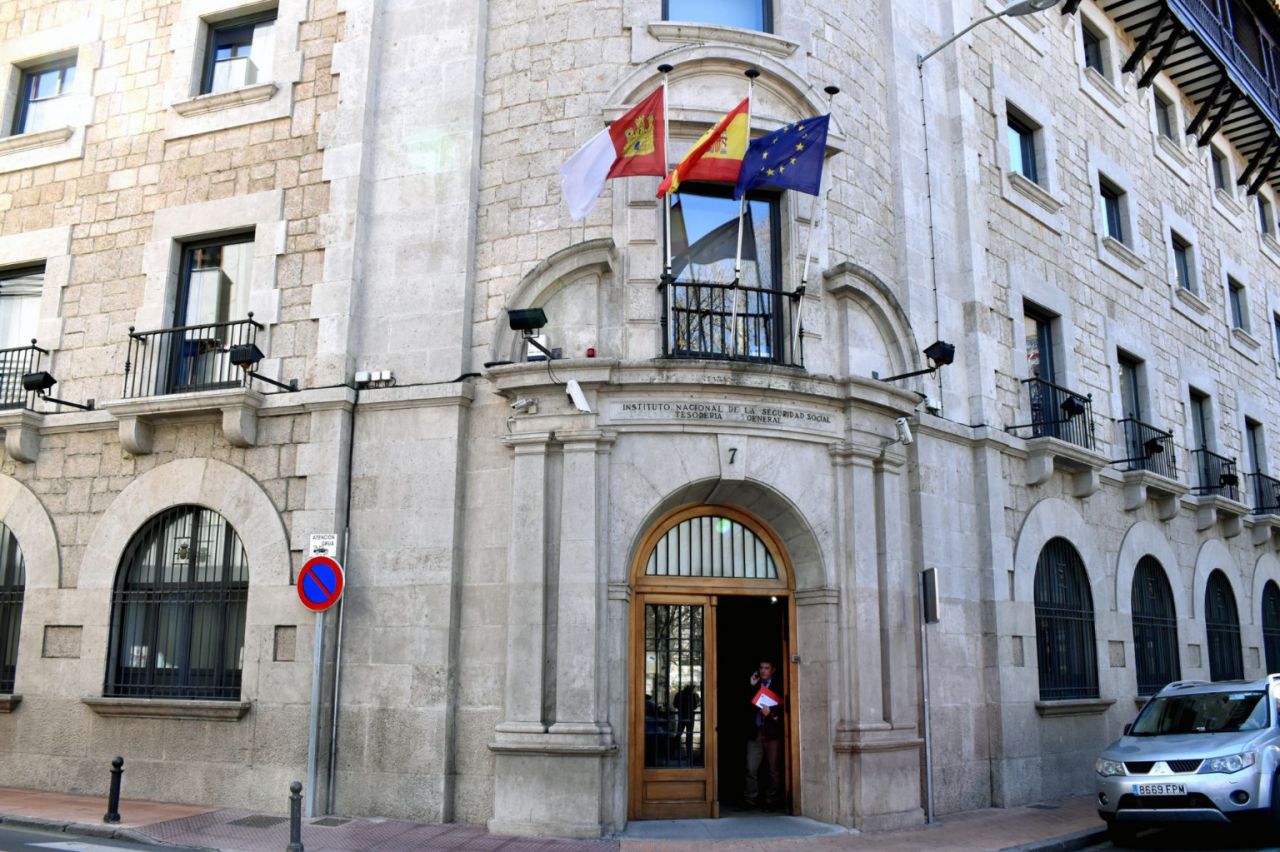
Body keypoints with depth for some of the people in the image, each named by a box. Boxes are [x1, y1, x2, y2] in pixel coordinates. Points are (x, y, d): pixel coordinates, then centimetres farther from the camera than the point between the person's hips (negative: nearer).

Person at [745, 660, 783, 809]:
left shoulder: (779, 686, 5)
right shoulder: (754, 686, 15)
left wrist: (771, 711, -15)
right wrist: (752, 686, -1)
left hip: (773, 732, -2)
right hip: (755, 731, 2)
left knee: (773, 769, 2)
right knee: (751, 768, -4)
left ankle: (772, 801, 10)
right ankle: (751, 801, 2)